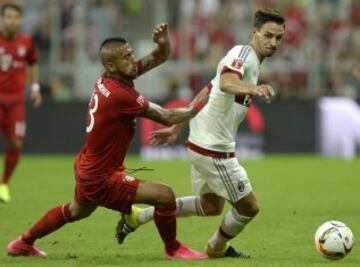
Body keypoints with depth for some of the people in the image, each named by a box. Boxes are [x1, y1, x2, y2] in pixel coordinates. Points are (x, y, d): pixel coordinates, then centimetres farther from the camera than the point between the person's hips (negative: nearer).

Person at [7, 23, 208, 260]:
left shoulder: (108, 79, -4)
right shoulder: (119, 94, -30)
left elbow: (160, 58, 1)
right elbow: (167, 118, -23)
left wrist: (163, 43, -20)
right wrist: (198, 109, -12)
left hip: (87, 167, 10)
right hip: (101, 178, -10)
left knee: (77, 211, 36)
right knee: (165, 196, -13)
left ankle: (24, 243, 52)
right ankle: (173, 249, 9)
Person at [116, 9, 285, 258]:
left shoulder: (249, 60, 14)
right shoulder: (243, 53, -17)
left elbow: (205, 94, 20)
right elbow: (226, 83, -41)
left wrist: (176, 128, 24)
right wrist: (253, 89, -61)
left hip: (202, 143, 10)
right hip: (213, 149, -10)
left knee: (211, 206, 23)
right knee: (249, 207, 3)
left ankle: (137, 216, 24)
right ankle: (217, 248, 29)